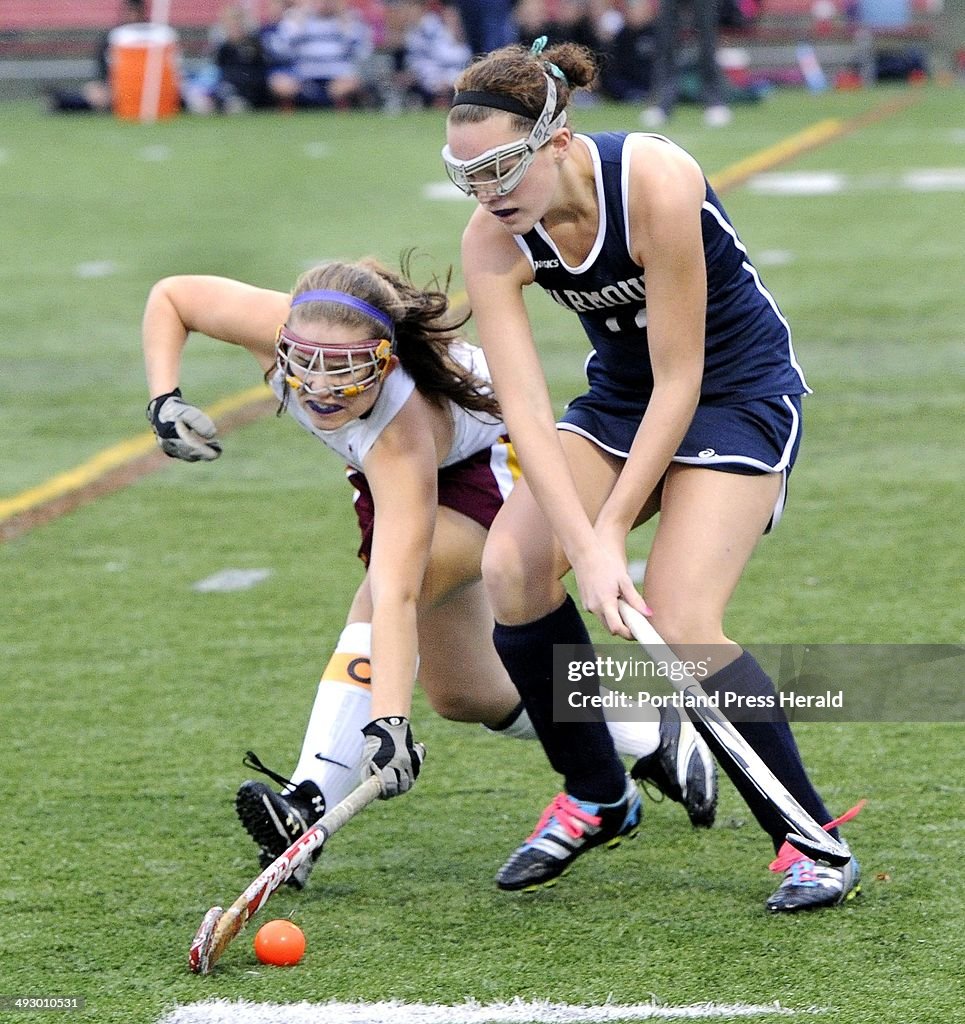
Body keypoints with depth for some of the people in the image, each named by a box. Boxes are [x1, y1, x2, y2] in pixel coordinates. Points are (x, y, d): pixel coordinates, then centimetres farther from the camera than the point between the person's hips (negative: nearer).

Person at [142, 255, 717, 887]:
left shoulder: (403, 437, -46)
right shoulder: (280, 332, -34)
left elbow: (396, 598, -54)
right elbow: (170, 296, -16)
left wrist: (389, 722, -63)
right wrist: (165, 402, -30)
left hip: (490, 467, -7)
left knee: (383, 591, -36)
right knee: (462, 696, 12)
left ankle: (311, 805, -36)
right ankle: (654, 740, 31)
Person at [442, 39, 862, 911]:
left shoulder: (655, 184, -31)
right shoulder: (493, 242, -16)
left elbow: (678, 381, -25)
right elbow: (523, 408, -22)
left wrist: (611, 530, -25)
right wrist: (585, 547, -33)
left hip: (739, 391, -6)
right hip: (619, 397, 6)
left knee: (681, 627, -21)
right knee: (512, 564, -16)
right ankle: (596, 798, 4)